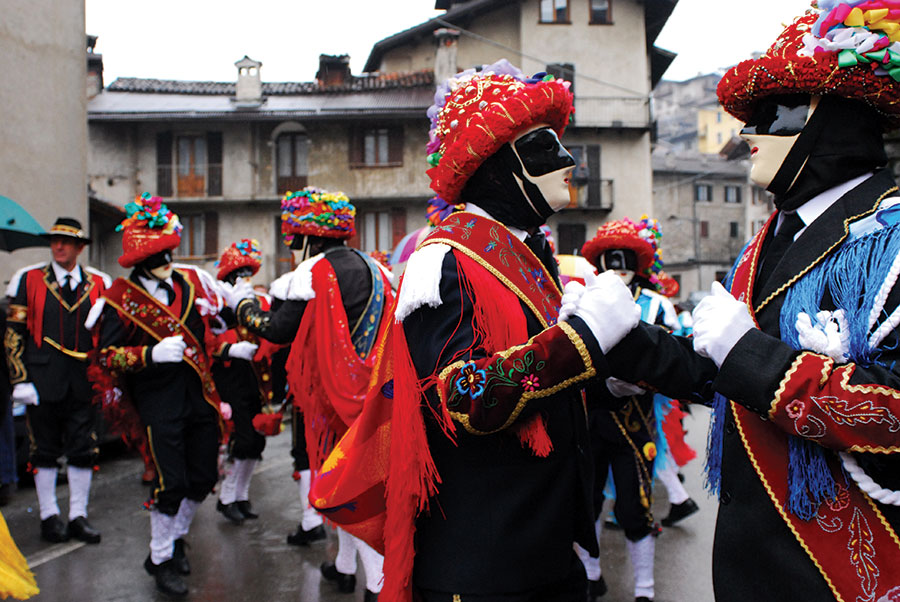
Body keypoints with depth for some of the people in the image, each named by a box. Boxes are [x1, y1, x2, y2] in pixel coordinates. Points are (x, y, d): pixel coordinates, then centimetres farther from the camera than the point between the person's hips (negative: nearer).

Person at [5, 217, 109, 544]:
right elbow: (13, 333, 0)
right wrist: (20, 379, -7)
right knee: (45, 451, 8)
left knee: (83, 451, 6)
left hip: (84, 382, 2)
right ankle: (49, 516, 21)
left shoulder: (99, 283, 6)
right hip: (43, 380, -1)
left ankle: (78, 516, 17)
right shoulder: (28, 280, 1)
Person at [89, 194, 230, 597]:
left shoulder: (191, 281, 9)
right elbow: (107, 355, -8)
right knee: (170, 482, -4)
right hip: (158, 402, -5)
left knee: (204, 476, 10)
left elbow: (210, 336, 20)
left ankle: (175, 538, 35)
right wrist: (151, 354, -22)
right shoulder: (121, 299, -6)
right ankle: (161, 559, 17)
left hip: (199, 397, 5)